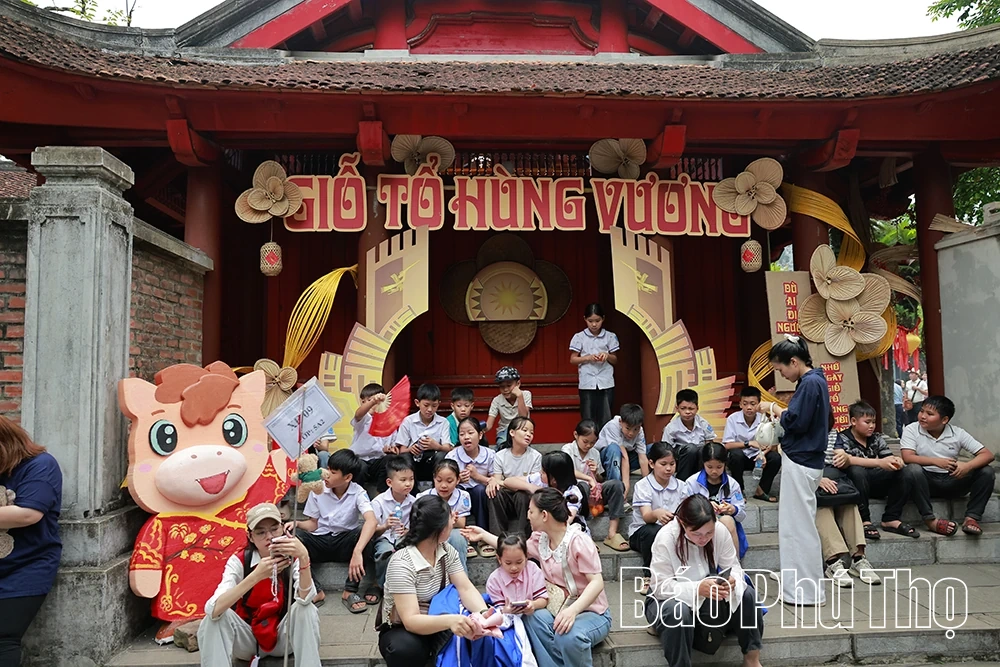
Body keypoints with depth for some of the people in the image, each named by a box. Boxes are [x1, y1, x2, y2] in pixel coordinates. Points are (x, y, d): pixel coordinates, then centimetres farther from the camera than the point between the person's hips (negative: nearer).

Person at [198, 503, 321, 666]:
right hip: (248, 638, 0)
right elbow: (213, 609, -32)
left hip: (283, 637, 1)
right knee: (218, 617, -29)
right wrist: (256, 576, -43)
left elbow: (305, 599, -30)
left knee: (306, 609, -30)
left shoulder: (293, 558, -11)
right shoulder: (239, 561, -15)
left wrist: (304, 557, -45)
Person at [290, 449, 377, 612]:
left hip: (345, 543, -2)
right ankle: (315, 591, -18)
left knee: (364, 532, -34)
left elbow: (371, 521, -31)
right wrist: (297, 524, -20)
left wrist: (357, 552, -45)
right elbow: (313, 524, 4)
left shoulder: (358, 493, -14)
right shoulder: (317, 490, -5)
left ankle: (350, 591, -19)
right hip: (320, 543, 2)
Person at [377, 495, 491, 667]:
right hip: (402, 632, -6)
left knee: (472, 627, -21)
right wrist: (449, 620, -51)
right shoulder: (401, 564, -26)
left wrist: (483, 614, -36)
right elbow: (410, 621, -32)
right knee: (406, 649, -39)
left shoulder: (447, 550, -5)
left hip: (437, 625, 6)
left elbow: (466, 588, -14)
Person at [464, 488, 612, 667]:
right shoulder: (540, 539, 2)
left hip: (591, 612, -6)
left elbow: (597, 582, -26)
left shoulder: (578, 541, -21)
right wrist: (483, 535, 24)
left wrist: (573, 610, -40)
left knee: (570, 636, -38)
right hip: (560, 609, 6)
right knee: (533, 618, -28)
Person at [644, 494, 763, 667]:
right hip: (670, 599, -4)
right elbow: (661, 586, -26)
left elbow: (734, 566, -7)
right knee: (678, 612, -38)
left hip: (709, 598, 4)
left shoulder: (720, 531, -16)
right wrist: (697, 588, -41)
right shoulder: (666, 538, -27)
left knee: (747, 595, -18)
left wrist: (733, 581, -32)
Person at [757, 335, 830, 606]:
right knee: (798, 524, 16)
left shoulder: (810, 383, -17)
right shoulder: (814, 380, 13)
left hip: (800, 463, -10)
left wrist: (774, 408, -5)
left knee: (798, 526, -2)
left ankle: (807, 591, 8)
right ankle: (802, 586, 26)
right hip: (804, 460, 10)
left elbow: (795, 422, -21)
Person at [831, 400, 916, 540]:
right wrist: (879, 462, -36)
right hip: (854, 483, -5)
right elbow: (846, 461, -28)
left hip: (874, 483, 5)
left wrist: (896, 461, -24)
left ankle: (891, 519, -11)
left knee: (901, 472, -15)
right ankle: (864, 521, -27)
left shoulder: (877, 438, 9)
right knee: (857, 470, -36)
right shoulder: (842, 438, -9)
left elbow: (889, 457, 2)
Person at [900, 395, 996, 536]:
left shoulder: (958, 433, 0)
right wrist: (936, 461, -32)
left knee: (987, 472, -16)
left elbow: (988, 455, -6)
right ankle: (930, 520, -28)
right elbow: (907, 457, -18)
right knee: (913, 470, -36)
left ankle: (971, 518, -13)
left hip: (952, 481, 3)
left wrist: (968, 466, -27)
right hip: (926, 480, -3)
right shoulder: (911, 430, -6)